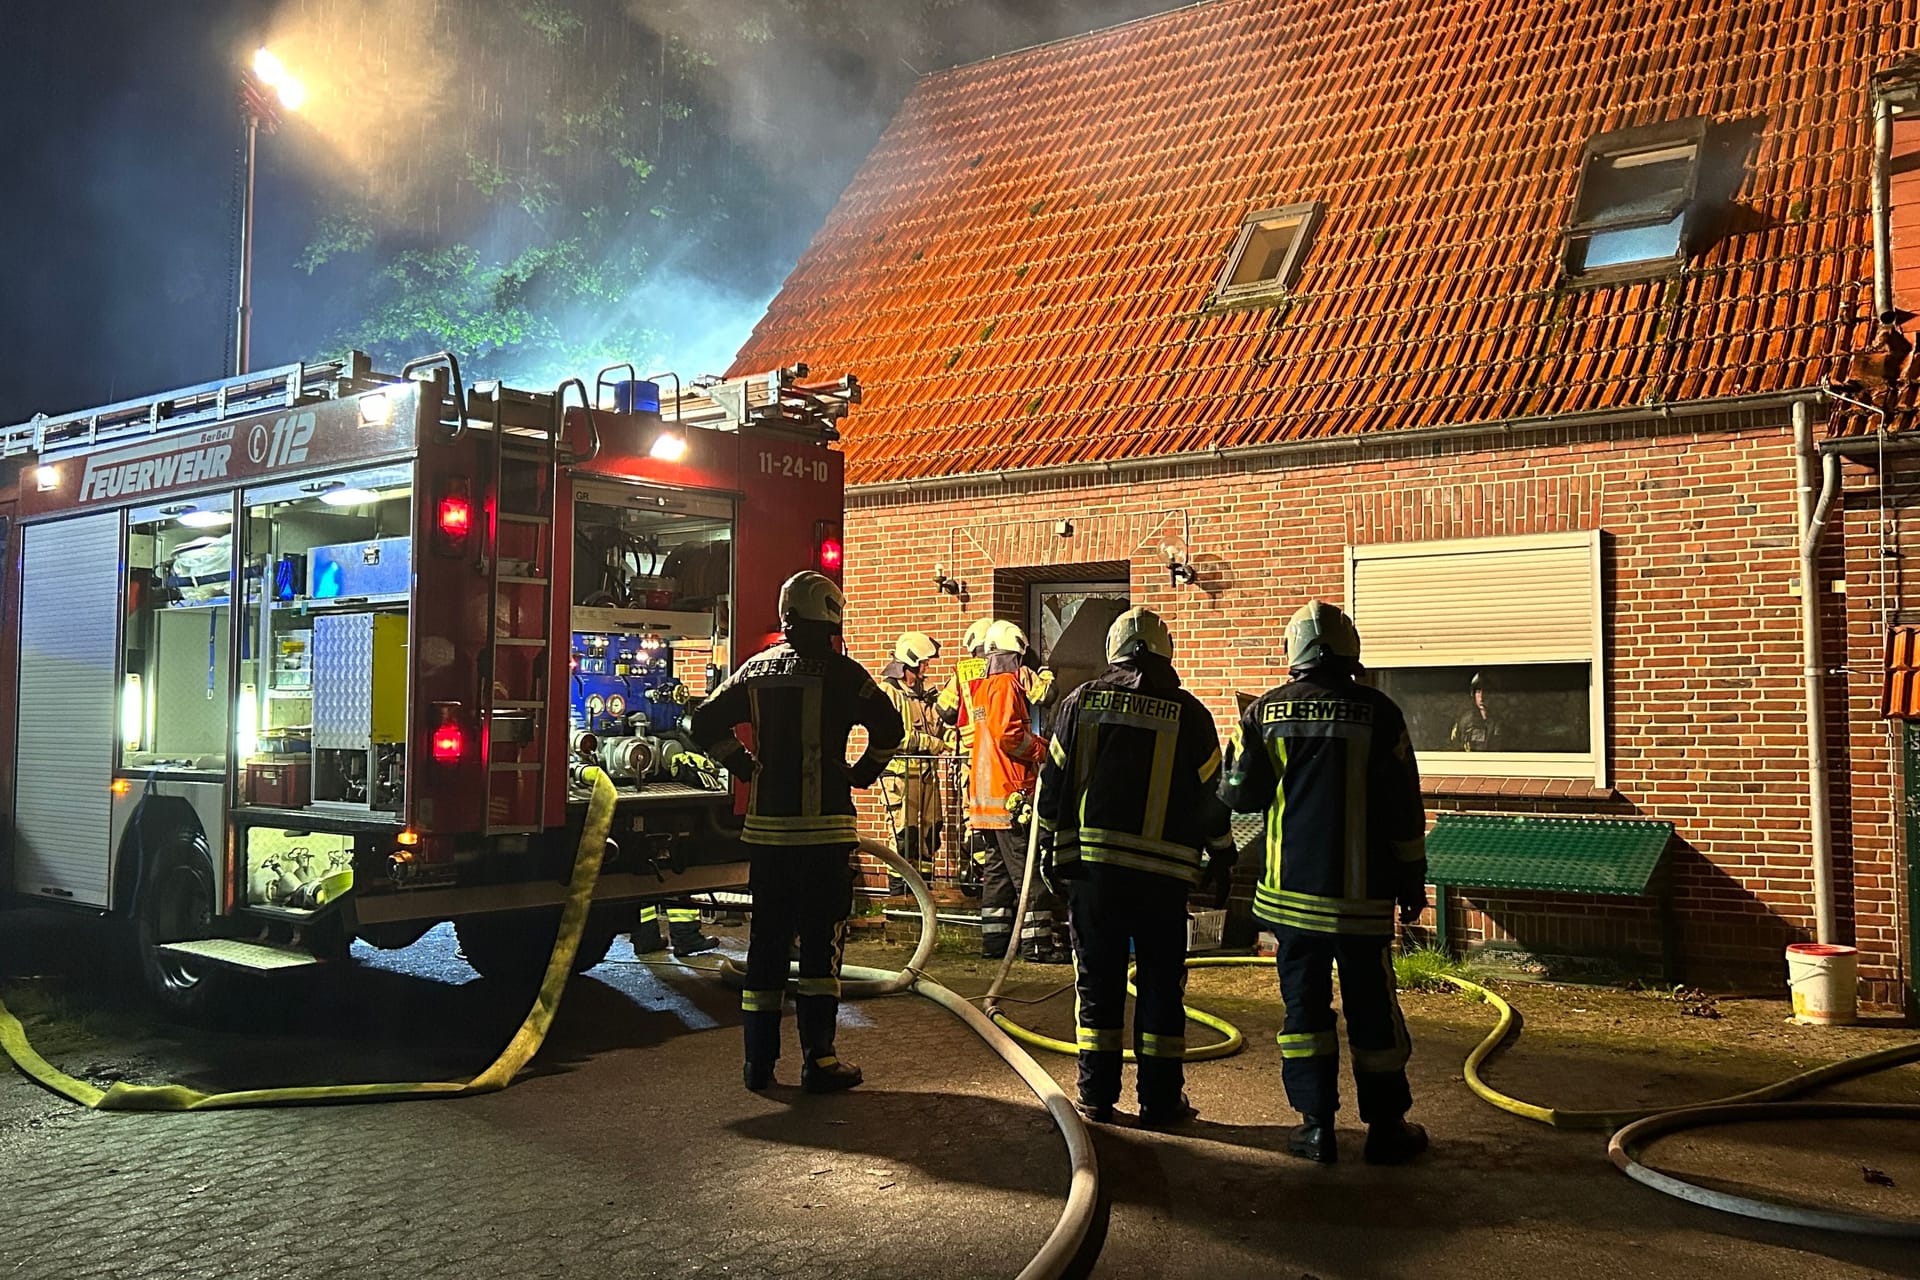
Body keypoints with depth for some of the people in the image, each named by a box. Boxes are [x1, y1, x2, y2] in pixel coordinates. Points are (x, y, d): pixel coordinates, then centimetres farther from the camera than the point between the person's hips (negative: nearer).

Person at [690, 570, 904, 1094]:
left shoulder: (758, 668, 10)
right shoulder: (839, 670, -6)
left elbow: (707, 723, 9)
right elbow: (887, 726, -16)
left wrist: (746, 767, 15)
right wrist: (861, 774, -1)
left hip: (766, 826, 5)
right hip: (824, 826, -5)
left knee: (766, 939, 12)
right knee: (821, 941, 1)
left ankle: (758, 1061, 17)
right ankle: (818, 1061, 2)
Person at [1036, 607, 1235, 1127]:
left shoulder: (1081, 702, 3)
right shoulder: (1189, 714, 0)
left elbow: (1052, 784, 5)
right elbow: (1210, 796, 5)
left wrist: (1052, 851, 13)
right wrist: (1221, 856, 18)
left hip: (1090, 863, 2)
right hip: (1162, 870, -1)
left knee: (1098, 981, 9)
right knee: (1161, 985, 7)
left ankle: (1096, 1097, 14)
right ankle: (1160, 1101, 12)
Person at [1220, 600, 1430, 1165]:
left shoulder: (1265, 711, -2)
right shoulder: (1377, 711, -5)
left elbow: (1240, 795, 2)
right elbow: (1404, 806, -2)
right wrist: (1412, 878, 8)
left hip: (1290, 886, 1)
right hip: (1361, 891, -1)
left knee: (1304, 1001, 8)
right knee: (1371, 1004, 8)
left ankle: (1316, 1125, 10)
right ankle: (1386, 1127, 16)